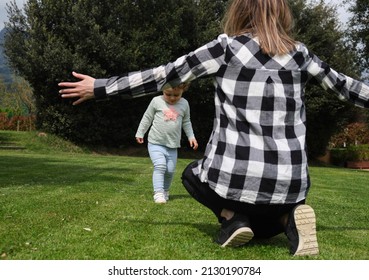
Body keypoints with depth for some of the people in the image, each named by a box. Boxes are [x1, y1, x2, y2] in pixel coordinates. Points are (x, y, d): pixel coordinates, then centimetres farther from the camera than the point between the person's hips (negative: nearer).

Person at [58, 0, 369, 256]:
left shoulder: (227, 47, -2)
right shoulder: (299, 53, 8)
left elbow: (163, 75, 1)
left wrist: (101, 88, 9)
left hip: (233, 175, -3)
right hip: (290, 183, 3)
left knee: (192, 174, 33)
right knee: (261, 223, 35)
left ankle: (232, 217, 4)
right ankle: (289, 218, 0)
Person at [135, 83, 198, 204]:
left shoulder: (184, 104, 3)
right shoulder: (157, 101, -4)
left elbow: (186, 122, 16)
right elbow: (147, 118, 6)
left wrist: (191, 136, 10)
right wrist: (140, 133, 9)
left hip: (173, 146, 3)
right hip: (156, 143, -3)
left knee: (170, 170, 3)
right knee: (160, 166, -17)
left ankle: (165, 191, 24)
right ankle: (158, 193, -15)